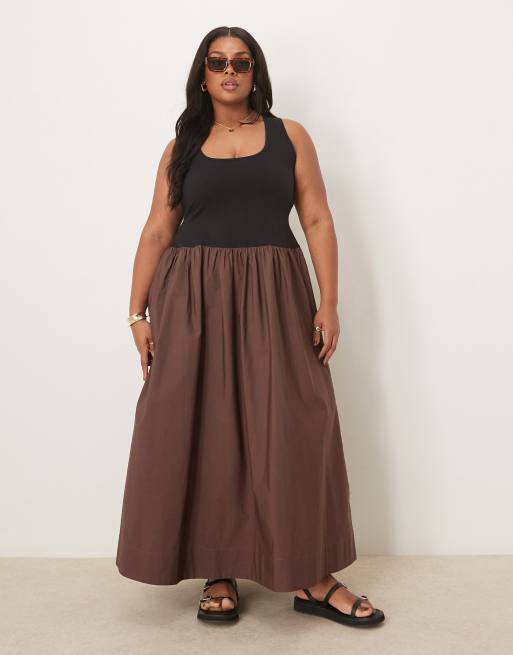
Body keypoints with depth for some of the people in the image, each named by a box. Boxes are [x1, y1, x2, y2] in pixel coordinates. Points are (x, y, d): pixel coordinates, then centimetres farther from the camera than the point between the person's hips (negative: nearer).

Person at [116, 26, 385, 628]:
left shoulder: (290, 136, 10)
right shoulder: (181, 147, 12)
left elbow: (317, 221, 3)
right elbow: (156, 233, 8)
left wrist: (328, 302, -6)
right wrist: (138, 313, 0)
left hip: (273, 299, -1)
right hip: (192, 301, 1)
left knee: (291, 432, -3)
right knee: (202, 433, 1)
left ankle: (312, 579, 8)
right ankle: (219, 574, 14)